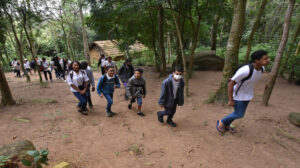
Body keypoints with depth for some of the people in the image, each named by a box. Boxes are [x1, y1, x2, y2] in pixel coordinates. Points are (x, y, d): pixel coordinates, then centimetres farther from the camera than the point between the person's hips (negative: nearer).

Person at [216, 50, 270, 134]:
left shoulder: (261, 68, -10)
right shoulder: (245, 70, -35)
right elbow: (230, 83, -29)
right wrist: (230, 100, -24)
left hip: (248, 94, 8)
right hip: (238, 95, -7)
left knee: (240, 113, 17)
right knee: (239, 114, 2)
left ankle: (226, 125, 38)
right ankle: (221, 122, 25)